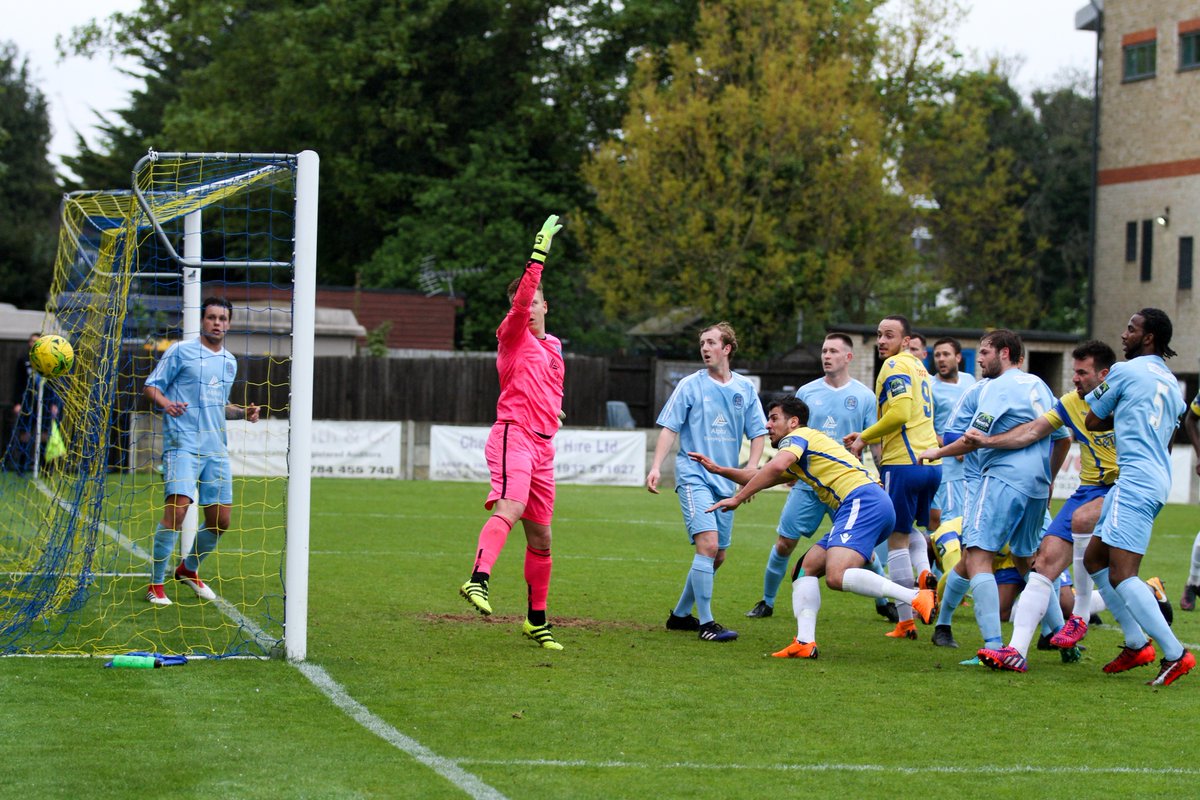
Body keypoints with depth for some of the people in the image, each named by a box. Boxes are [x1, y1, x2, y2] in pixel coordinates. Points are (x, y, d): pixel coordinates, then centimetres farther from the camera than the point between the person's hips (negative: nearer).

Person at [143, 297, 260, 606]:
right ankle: (155, 583, -9)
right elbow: (151, 386, 0)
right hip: (183, 445, -6)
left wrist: (242, 412, 10)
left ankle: (188, 569, 31)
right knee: (177, 509, -19)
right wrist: (165, 402, -21)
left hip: (216, 450, 6)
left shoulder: (230, 362, 19)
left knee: (220, 520, 6)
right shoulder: (180, 351, 0)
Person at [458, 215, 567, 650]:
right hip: (513, 435, -7)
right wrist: (539, 252, -21)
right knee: (509, 506, -32)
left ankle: (536, 619, 19)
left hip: (542, 445, 7)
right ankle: (478, 579, -51)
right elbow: (520, 299, -17)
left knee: (540, 537, 10)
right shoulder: (512, 335, 2)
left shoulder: (552, 346, 22)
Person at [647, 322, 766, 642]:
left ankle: (680, 614, 24)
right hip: (693, 475, -5)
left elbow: (758, 433, 12)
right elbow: (669, 427, -1)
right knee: (708, 544, -19)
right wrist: (656, 467, -13)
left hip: (725, 481, 5)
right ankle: (705, 622, -15)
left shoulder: (745, 388, 8)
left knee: (717, 556, 8)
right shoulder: (690, 385, -1)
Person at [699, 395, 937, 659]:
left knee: (837, 577, -27)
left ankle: (917, 597, -32)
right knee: (807, 568, 11)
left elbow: (776, 467, -16)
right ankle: (805, 642, -1)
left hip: (863, 501, -10)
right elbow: (759, 478, 46)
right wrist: (718, 469, 43)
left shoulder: (797, 436, 5)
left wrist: (738, 498, -11)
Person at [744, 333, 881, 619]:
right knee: (784, 544, 1)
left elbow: (875, 442, 3)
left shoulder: (864, 396, 0)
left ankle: (884, 602, 16)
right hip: (808, 483, 2)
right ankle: (767, 601, 17)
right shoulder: (807, 392, 6)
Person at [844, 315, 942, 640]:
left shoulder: (895, 366, -9)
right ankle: (924, 571, -1)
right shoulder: (918, 366, 20)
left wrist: (863, 437, -9)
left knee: (897, 539, -1)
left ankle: (905, 621, 0)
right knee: (911, 529, 27)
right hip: (930, 463, 9)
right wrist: (868, 438, 18)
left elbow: (899, 413, -21)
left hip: (903, 464, -9)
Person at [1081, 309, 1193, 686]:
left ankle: (1174, 654, -19)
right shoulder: (1171, 383, 19)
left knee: (1121, 575, -15)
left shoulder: (1125, 371, -5)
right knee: (1094, 558, 16)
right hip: (1159, 478, 10)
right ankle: (1137, 644, 15)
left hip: (1136, 481, -10)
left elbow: (1093, 421, 5)